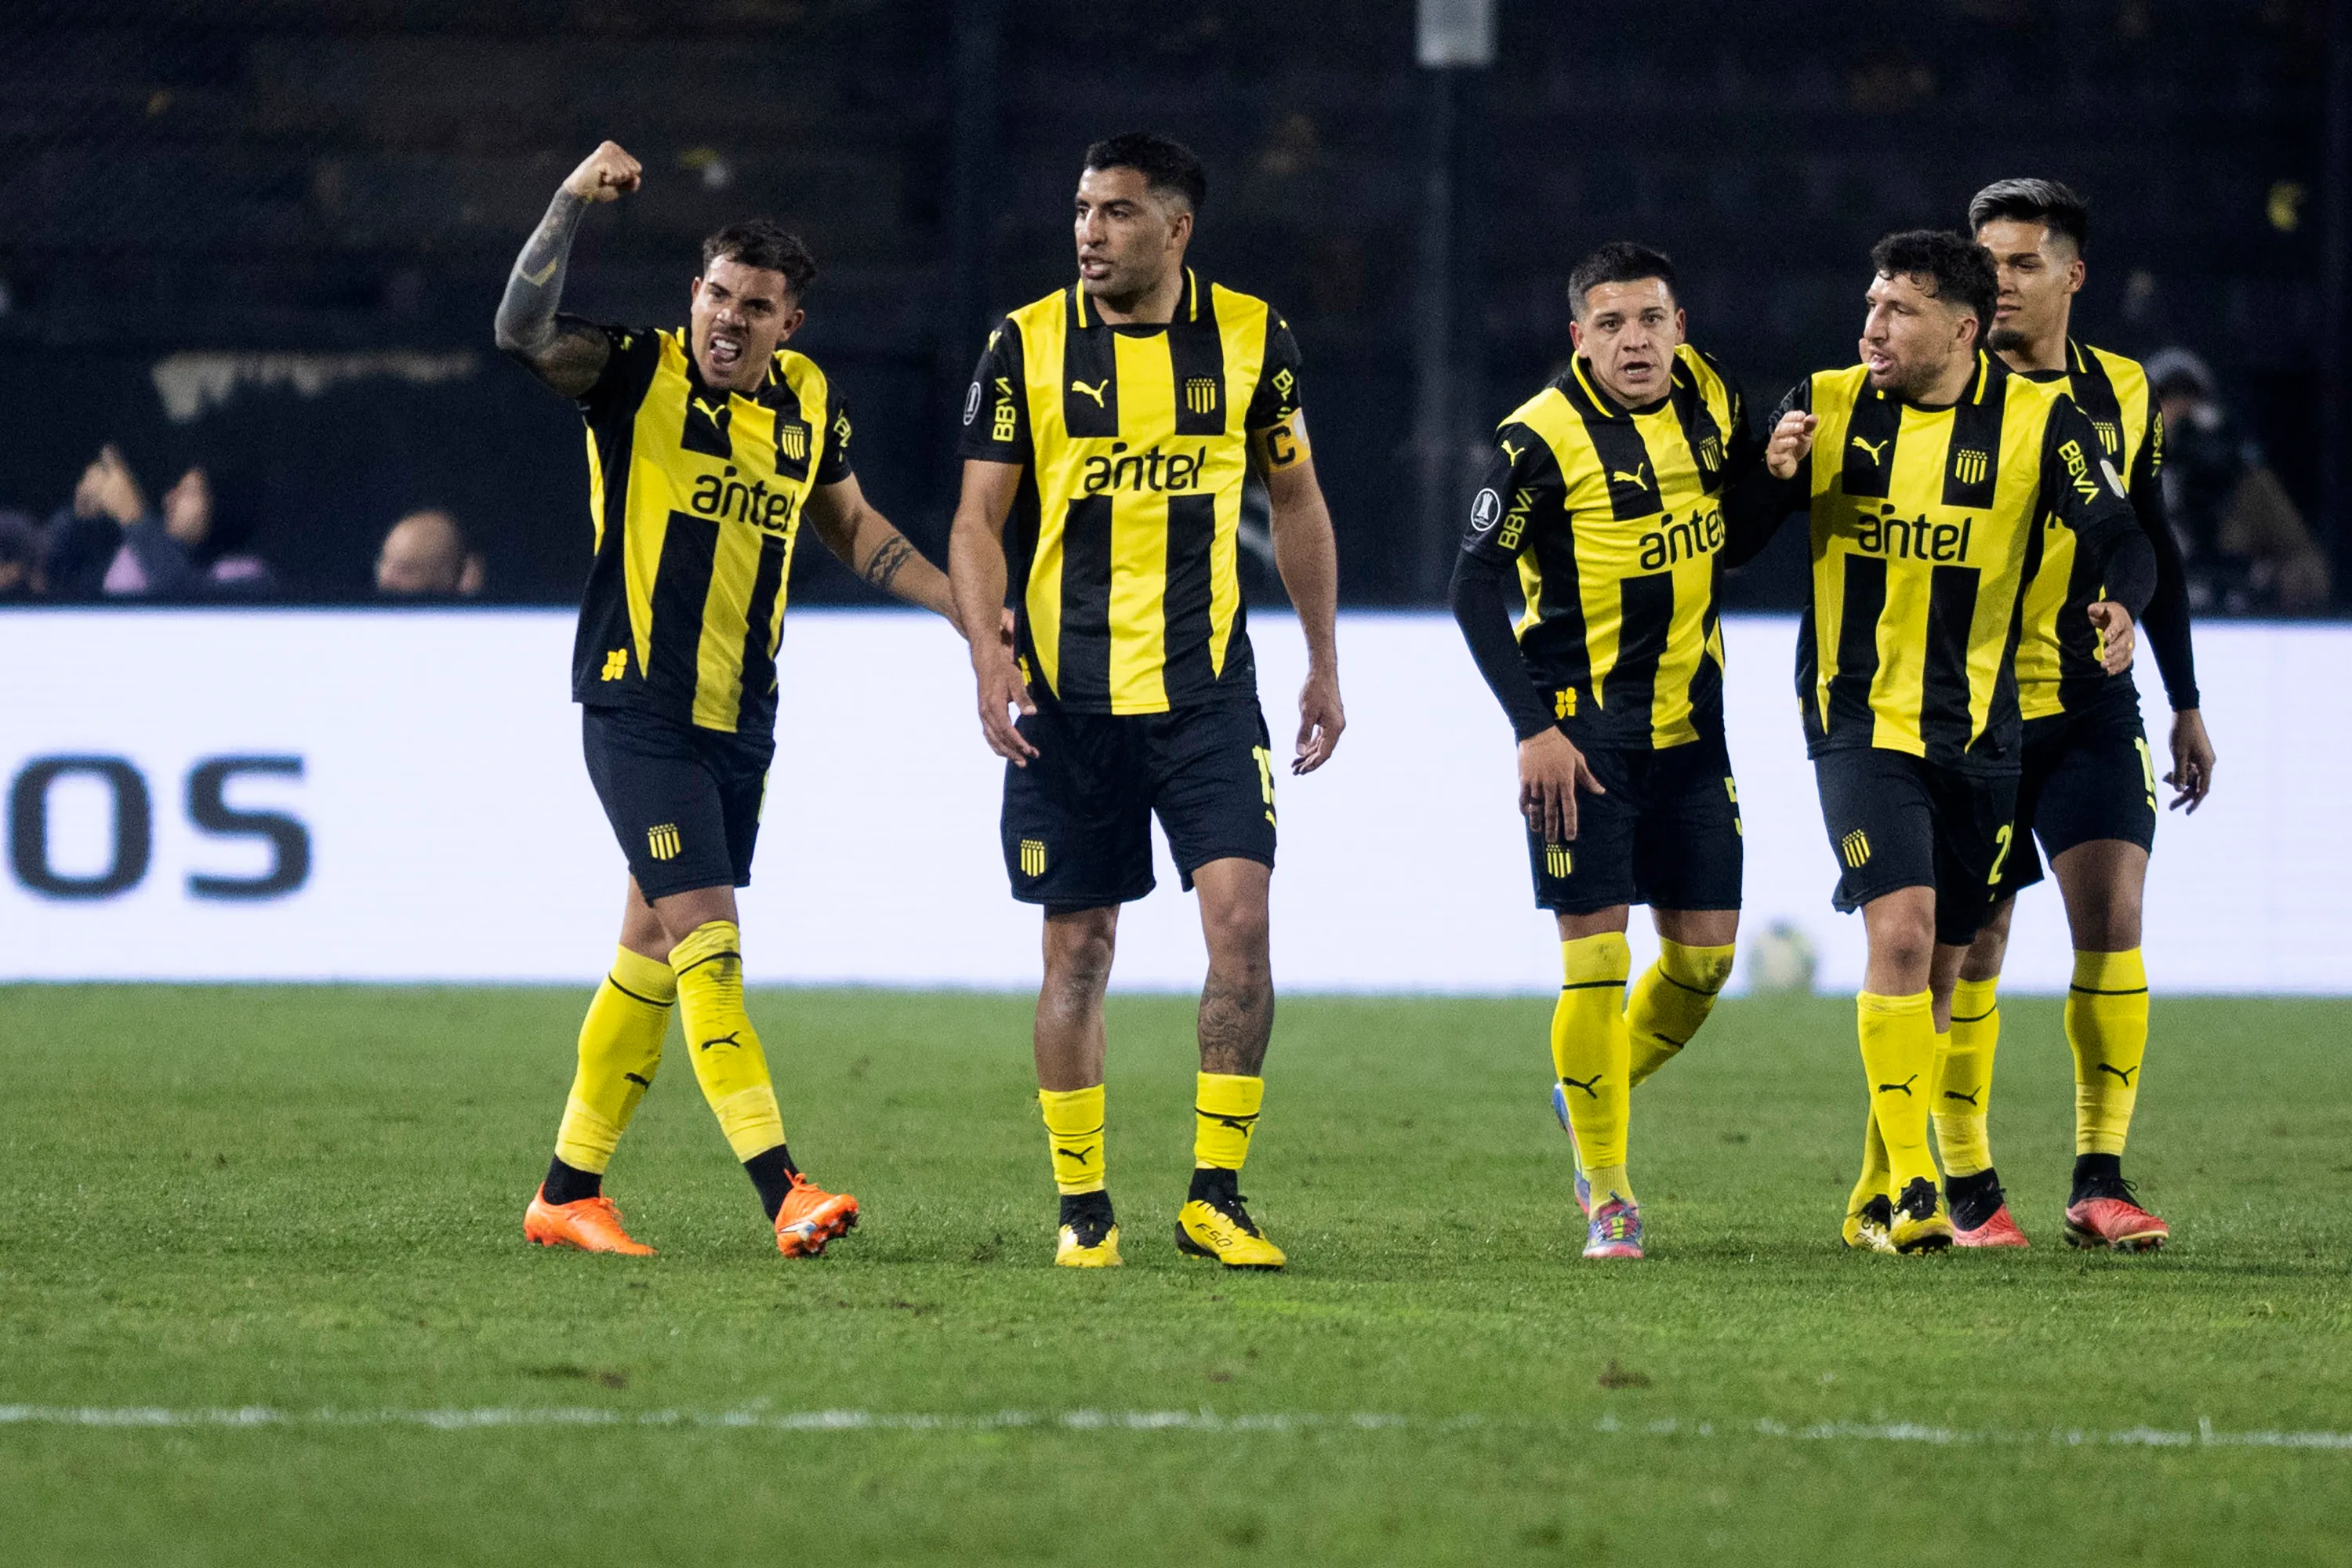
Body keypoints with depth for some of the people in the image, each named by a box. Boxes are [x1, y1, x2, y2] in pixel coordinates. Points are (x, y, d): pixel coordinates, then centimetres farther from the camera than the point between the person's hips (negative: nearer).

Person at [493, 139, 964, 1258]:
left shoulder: (806, 401, 8)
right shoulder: (638, 376, -8)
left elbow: (850, 525, 23)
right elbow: (523, 332, -25)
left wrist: (965, 608, 17)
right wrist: (574, 200, -32)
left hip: (740, 722, 6)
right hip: (637, 708, -6)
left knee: (655, 950, 12)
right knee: (706, 939, -15)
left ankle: (568, 1193, 21)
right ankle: (782, 1192, -22)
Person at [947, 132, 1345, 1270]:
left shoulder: (1250, 337, 2)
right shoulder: (1026, 345, -2)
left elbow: (1295, 499, 14)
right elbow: (979, 516, 0)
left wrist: (1323, 661, 14)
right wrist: (988, 648, -16)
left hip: (1206, 686, 0)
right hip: (1067, 698, 0)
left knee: (1240, 920, -13)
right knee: (1078, 950, 3)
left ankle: (1216, 1195, -4)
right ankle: (1082, 1205, 16)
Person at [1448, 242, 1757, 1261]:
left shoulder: (1709, 401, 4)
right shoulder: (1544, 437, -13)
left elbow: (1741, 517, 23)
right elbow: (1474, 584, -11)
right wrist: (1532, 728, -15)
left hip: (1689, 726, 6)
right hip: (1580, 731, -6)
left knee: (1706, 952, 4)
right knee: (1597, 958, -8)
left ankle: (1595, 1097, 31)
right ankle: (1607, 1197, 3)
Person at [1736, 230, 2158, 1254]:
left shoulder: (2038, 422, -3)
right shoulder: (1825, 406, -1)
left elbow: (2121, 540, -7)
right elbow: (1732, 545, 3)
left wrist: (2122, 604, -28)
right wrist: (1774, 475, -18)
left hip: (1979, 733, 2)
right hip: (1860, 719, -2)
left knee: (1940, 966, 9)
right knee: (1901, 930, -20)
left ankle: (1876, 1199, 24)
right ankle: (1912, 1186, -17)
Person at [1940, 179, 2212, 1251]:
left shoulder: (2121, 396, 9)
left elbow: (2151, 551, 18)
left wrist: (2186, 704, 18)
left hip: (2090, 707, 2)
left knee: (2112, 918, -11)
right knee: (1971, 943, 0)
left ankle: (2100, 1181, -6)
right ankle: (1968, 1189, 10)